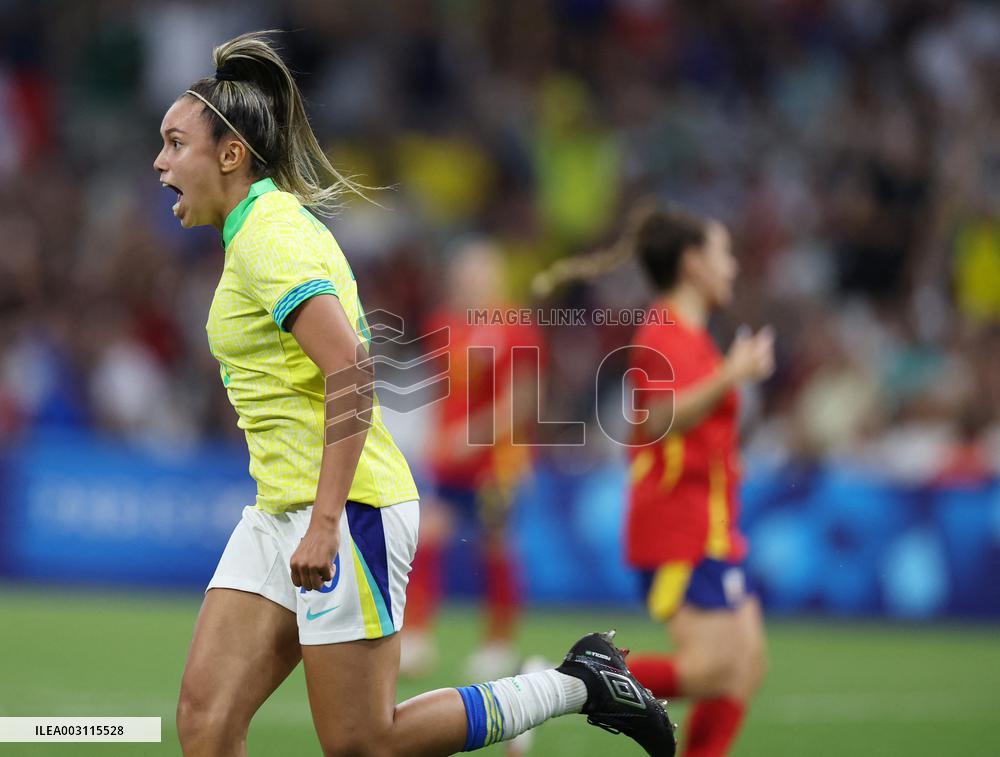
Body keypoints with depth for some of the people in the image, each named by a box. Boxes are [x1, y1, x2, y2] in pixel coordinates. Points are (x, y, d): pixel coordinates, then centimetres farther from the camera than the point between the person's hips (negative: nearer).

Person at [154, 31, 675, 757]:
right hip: (282, 508, 10)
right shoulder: (264, 230, 15)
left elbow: (350, 369, -25)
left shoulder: (272, 235, -14)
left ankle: (580, 683, 8)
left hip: (348, 507, -10)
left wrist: (324, 522, -28)